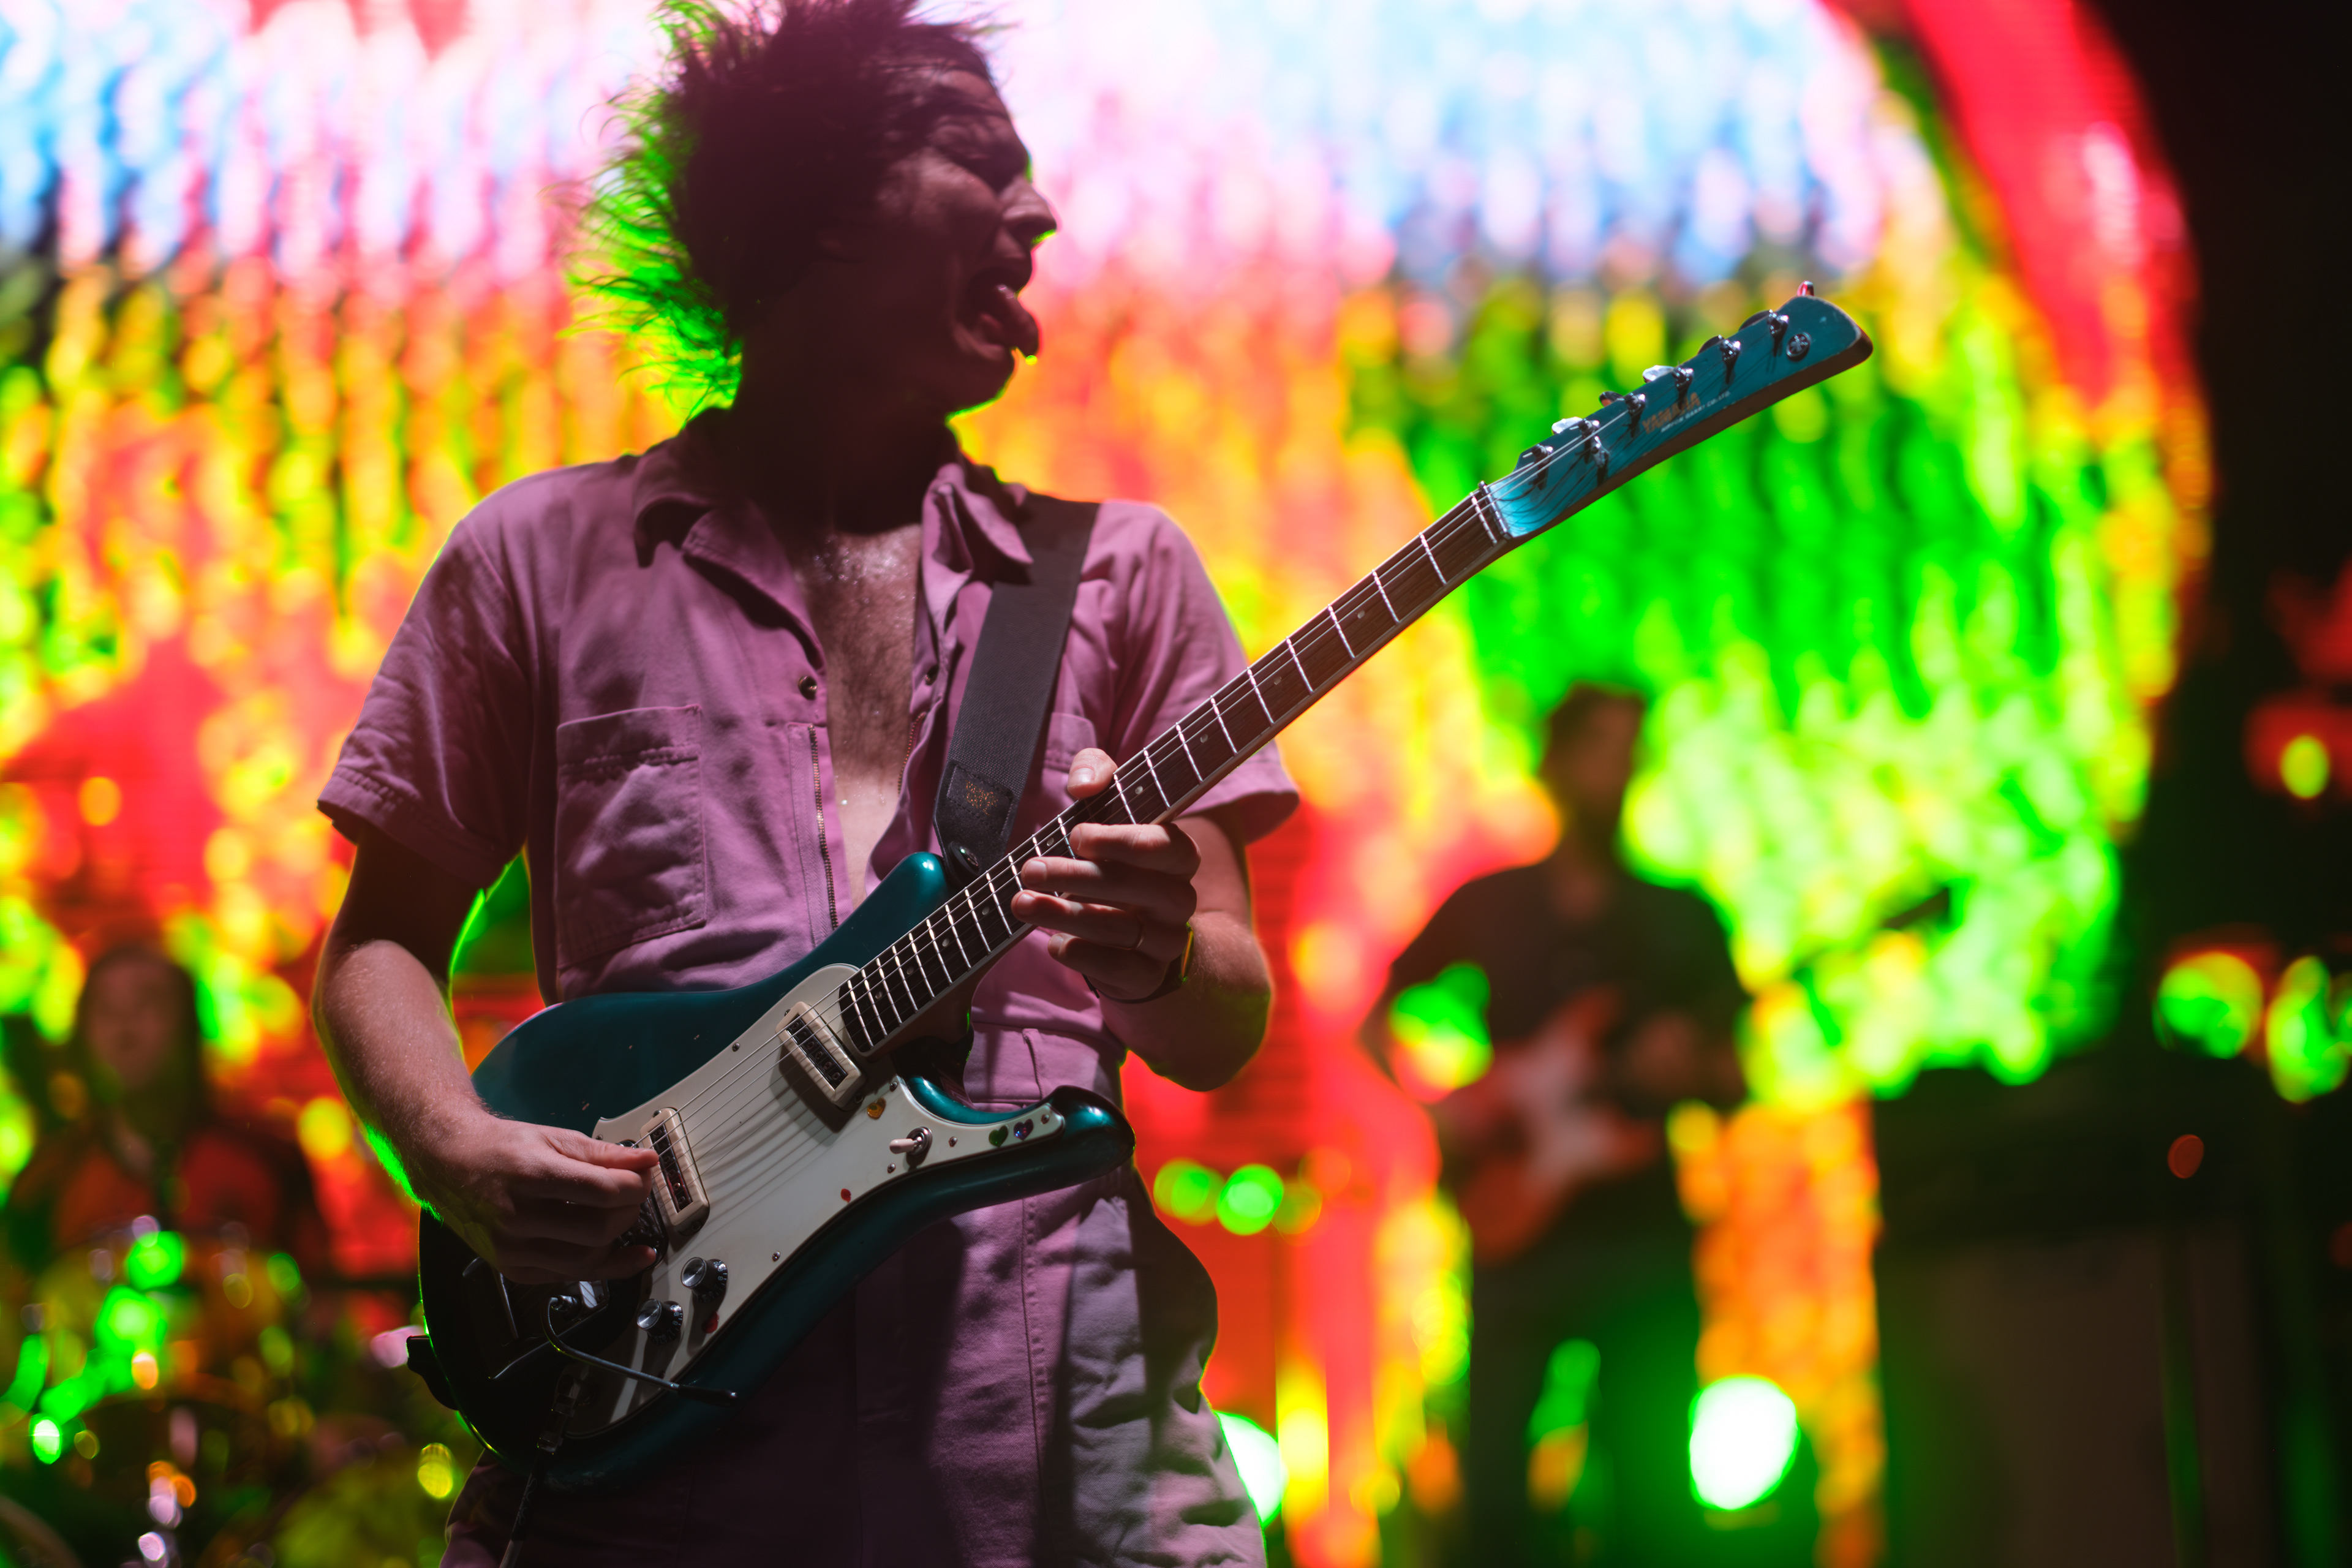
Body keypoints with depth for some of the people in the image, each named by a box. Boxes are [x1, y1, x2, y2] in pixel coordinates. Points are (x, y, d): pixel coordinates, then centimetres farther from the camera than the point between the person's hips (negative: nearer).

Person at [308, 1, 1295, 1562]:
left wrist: (1158, 962, -12)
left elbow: (1233, 1024, 12)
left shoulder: (1118, 568, 16)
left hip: (1050, 1356, 2)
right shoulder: (545, 555, 12)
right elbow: (382, 942, 14)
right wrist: (455, 1147, -7)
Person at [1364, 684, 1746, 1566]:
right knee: (1492, 1484, -2)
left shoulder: (1683, 919, 11)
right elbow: (1378, 1020, 16)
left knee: (1654, 1493, -6)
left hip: (1642, 1235, 0)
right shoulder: (1487, 906, 11)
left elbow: (1732, 1084, 10)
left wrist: (1687, 1071, -12)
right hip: (1515, 1227, 0)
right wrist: (1437, 1108, -1)